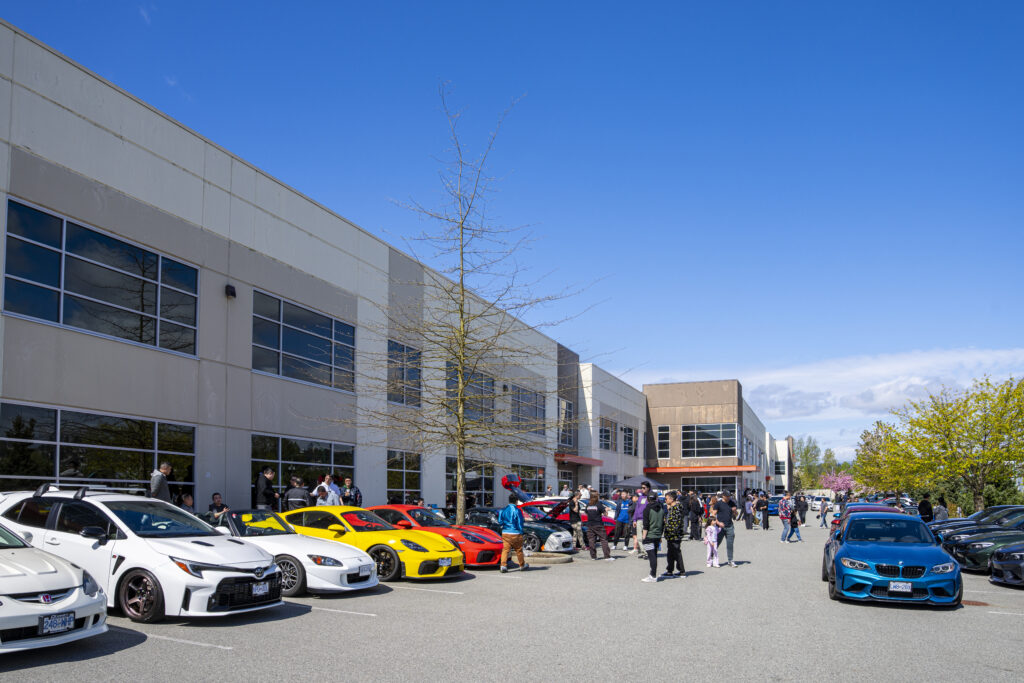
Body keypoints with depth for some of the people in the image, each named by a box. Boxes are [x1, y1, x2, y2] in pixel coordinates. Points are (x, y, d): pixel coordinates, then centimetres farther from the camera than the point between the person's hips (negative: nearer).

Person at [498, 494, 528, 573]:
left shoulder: (504, 510, 3)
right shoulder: (517, 510, -10)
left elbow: (500, 521, 9)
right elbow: (520, 523, -6)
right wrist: (521, 532, 5)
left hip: (505, 533, 3)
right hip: (515, 533, -3)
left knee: (505, 549, 1)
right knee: (519, 550, 11)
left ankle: (503, 565, -13)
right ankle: (522, 565, 24)